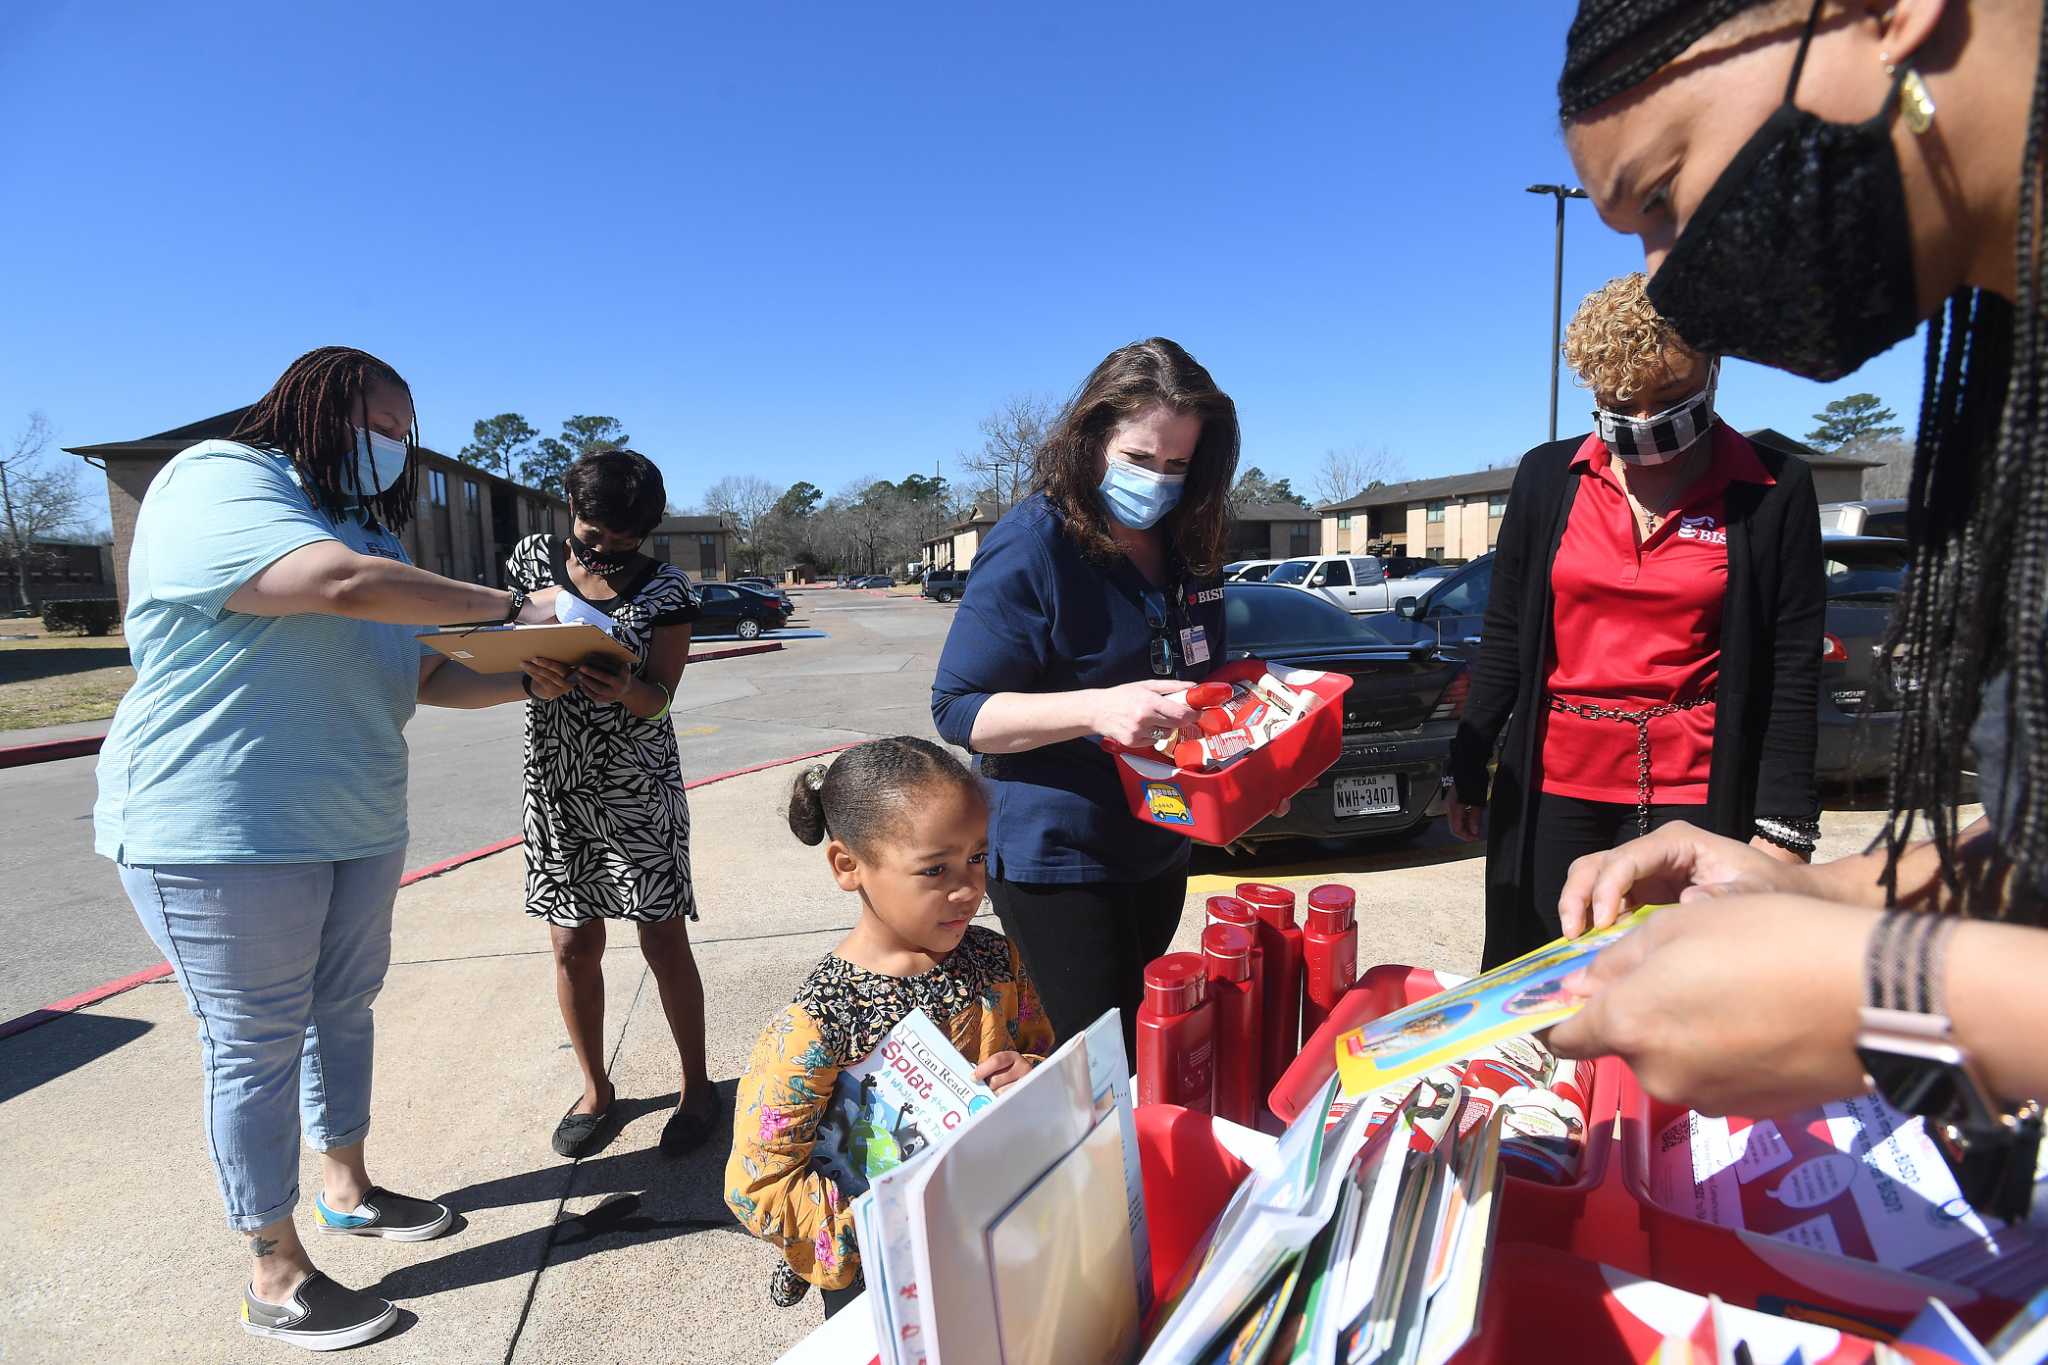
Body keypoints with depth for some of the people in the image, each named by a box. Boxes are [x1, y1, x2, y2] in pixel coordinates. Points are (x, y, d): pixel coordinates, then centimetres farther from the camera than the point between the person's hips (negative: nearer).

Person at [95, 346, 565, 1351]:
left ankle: (345, 1189, 38)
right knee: (257, 1045, 2)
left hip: (357, 827, 9)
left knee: (343, 1011, 18)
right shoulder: (217, 483, -13)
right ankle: (277, 1280, 18)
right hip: (224, 835, -8)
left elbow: (427, 674, 12)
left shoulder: (365, 528, 16)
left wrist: (531, 681, -3)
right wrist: (512, 608, -23)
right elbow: (343, 585, -31)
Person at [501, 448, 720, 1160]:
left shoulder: (665, 588, -5)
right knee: (573, 946, 9)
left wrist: (624, 689, -35)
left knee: (664, 940, 2)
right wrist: (534, 670, -20)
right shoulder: (535, 557, 4)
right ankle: (596, 1089, 29)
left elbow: (659, 699, -11)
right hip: (555, 784, 3)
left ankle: (696, 1086, 19)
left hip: (639, 787, -2)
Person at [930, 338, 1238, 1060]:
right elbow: (957, 709, -19)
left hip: (1160, 847, 7)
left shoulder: (1186, 545, 5)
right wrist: (1096, 708, -34)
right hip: (1055, 857, -7)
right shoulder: (1032, 545, -18)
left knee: (1146, 1047, 21)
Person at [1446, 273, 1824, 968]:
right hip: (1551, 786, 2)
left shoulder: (1774, 492, -1)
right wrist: (1468, 770, 7)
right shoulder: (1547, 476, 4)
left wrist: (1782, 825, -6)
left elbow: (1793, 673, -1)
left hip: (1692, 793, -2)